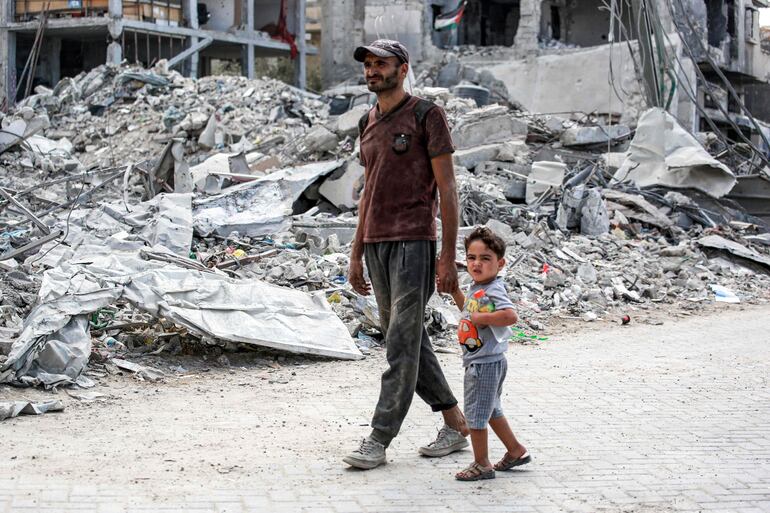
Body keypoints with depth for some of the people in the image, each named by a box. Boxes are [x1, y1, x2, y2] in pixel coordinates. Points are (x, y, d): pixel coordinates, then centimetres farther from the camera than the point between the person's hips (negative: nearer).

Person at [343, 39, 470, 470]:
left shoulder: (427, 115, -5)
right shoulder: (368, 123, 17)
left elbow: (447, 188, -8)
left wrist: (448, 256, -12)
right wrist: (357, 254, 18)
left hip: (414, 242, -8)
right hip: (377, 244, 8)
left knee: (402, 344, -7)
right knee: (411, 340, 11)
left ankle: (379, 441, -6)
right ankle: (457, 425, 22)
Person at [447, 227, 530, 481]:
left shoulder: (493, 291, -21)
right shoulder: (477, 288, 8)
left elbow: (511, 316, -38)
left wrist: (480, 318, -29)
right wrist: (455, 290, 18)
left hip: (485, 362, -10)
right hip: (479, 362, 10)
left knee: (475, 413, 0)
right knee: (490, 410, 23)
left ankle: (481, 464, 11)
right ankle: (516, 451, 35)